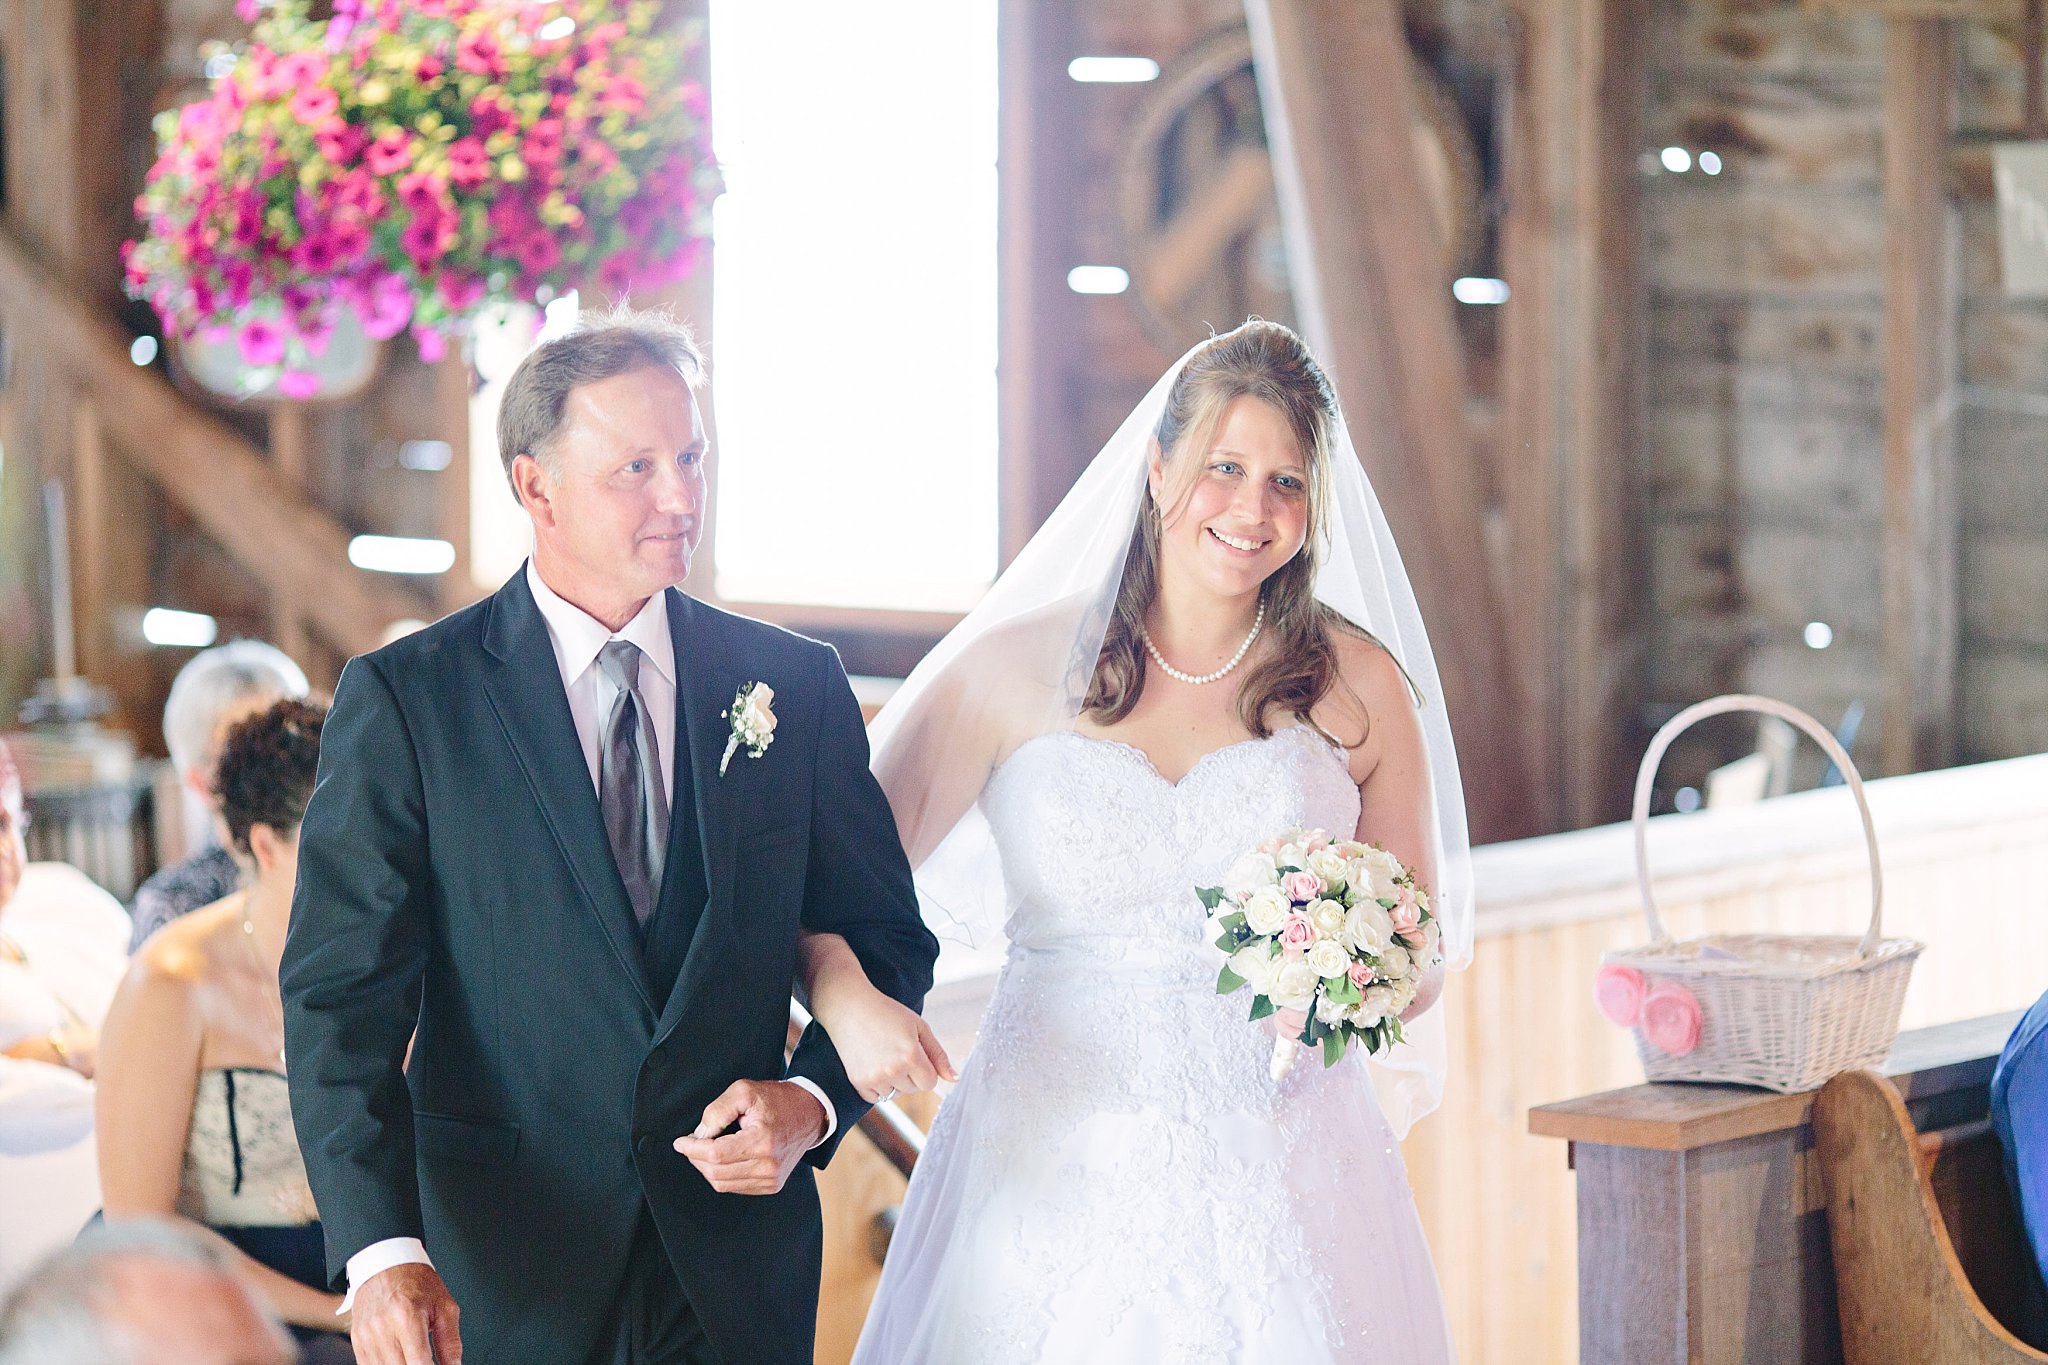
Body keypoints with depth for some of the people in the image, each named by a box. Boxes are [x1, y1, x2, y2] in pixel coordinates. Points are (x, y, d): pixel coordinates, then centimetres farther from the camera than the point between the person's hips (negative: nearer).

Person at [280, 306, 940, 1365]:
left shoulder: (794, 685, 3)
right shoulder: (403, 700, -6)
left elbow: (889, 940, 11)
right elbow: (344, 994, -12)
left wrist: (814, 1101, -9)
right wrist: (384, 1252, -24)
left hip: (741, 1269, 2)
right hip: (501, 1274, -2)